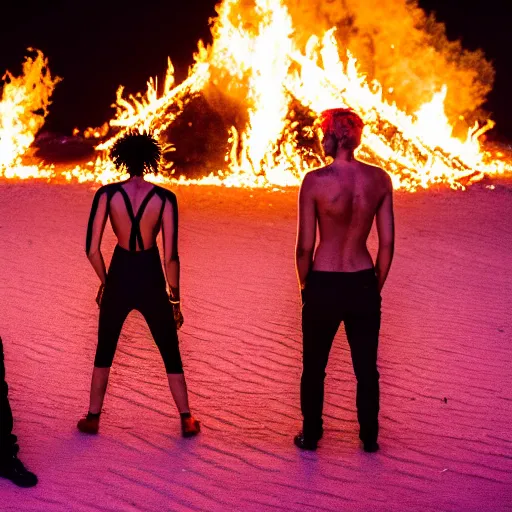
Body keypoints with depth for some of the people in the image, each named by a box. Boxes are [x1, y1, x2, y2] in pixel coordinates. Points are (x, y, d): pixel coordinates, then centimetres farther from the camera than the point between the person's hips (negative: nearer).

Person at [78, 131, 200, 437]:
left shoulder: (107, 194, -7)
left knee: (104, 352, 21)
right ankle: (187, 420, 18)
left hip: (119, 279, 1)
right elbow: (171, 256, -11)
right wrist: (175, 299, 1)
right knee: (171, 355, 16)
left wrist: (105, 282, 11)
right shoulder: (164, 198, -9)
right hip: (151, 282, -1)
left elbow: (92, 249, -7)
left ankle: (93, 418, 27)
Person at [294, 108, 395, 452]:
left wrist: (305, 285, 7)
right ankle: (369, 438, 29)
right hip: (364, 284, 2)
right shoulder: (380, 179, -5)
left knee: (314, 367, 16)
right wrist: (377, 286, 12)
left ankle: (311, 436, 29)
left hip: (323, 285, -2)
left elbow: (305, 246, -10)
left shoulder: (314, 181, -14)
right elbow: (388, 244, -1)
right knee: (366, 368, 17)